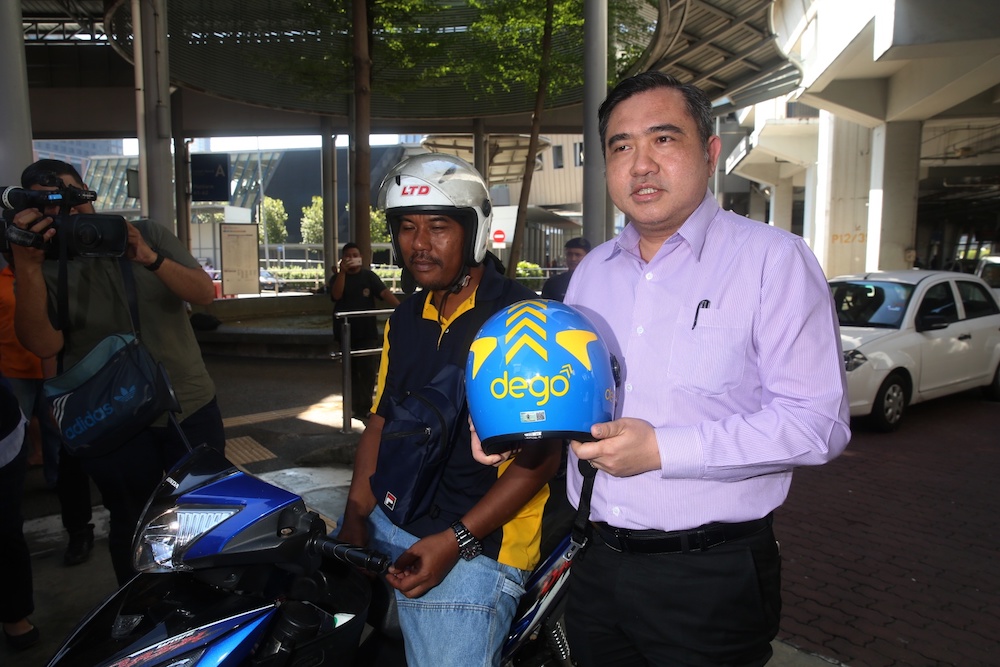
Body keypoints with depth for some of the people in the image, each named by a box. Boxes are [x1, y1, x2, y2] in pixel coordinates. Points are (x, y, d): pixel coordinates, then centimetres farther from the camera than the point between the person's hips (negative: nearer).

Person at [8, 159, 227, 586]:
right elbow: (44, 345, -17)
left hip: (192, 408, 1)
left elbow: (205, 293, -10)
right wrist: (26, 266, -26)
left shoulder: (148, 234, 0)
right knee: (132, 524, 16)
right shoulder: (47, 267, -3)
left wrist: (149, 258, -26)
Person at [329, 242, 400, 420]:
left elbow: (384, 292, -12)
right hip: (346, 332, 2)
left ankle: (364, 406, 3)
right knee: (351, 370, 9)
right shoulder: (338, 277, 6)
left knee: (368, 369, -5)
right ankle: (357, 406, 17)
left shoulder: (368, 275, 1)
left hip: (367, 331, -2)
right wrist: (342, 272, -19)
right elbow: (336, 295, -13)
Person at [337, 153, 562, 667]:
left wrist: (456, 541, -17)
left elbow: (541, 455, -15)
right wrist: (354, 518, 4)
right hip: (385, 519, 7)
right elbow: (381, 421, 15)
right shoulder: (405, 319, 12)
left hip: (478, 543, -6)